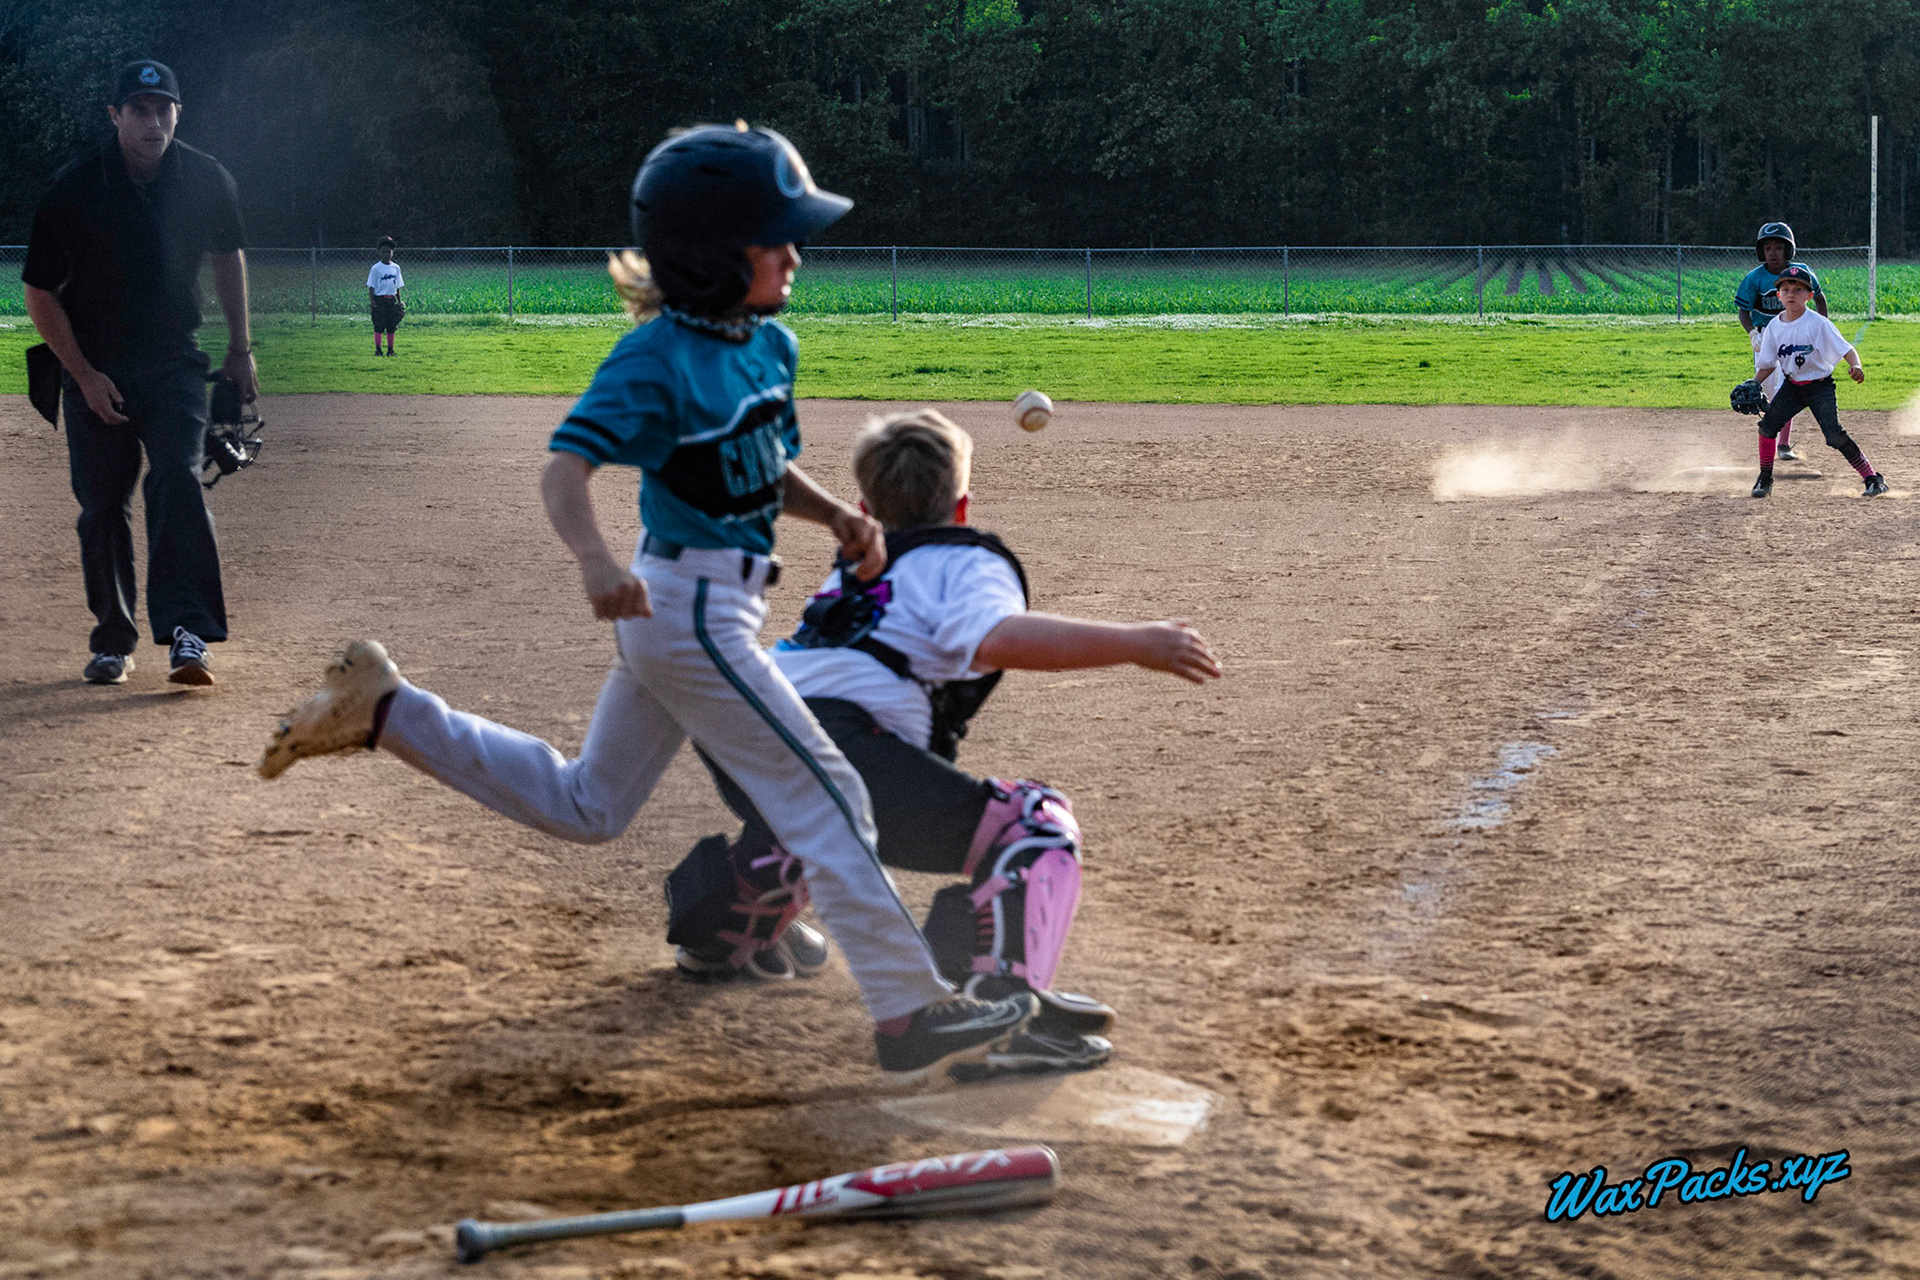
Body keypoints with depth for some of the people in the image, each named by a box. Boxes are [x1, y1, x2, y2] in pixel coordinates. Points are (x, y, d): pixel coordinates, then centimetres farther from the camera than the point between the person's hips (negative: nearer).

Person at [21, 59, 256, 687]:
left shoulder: (207, 181, -5)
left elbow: (228, 256, 14)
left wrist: (240, 348, 13)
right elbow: (40, 291, -6)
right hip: (95, 369, 0)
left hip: (175, 364, 0)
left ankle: (188, 634, -25)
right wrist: (84, 375, -12)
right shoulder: (74, 188, -13)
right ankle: (114, 639, 18)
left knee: (179, 480, -18)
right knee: (103, 505, 3)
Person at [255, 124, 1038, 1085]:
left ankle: (386, 712, 23)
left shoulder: (767, 346, 8)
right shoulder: (656, 360, -18)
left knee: (586, 806, 21)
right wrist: (595, 563, -44)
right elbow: (564, 470, -26)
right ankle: (910, 1014, -4)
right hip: (690, 610, -9)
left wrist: (838, 517, 1)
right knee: (822, 797, -7)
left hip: (698, 606, 9)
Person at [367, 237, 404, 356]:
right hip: (379, 300, -4)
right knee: (379, 326, -4)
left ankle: (390, 349, 13)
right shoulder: (376, 268, -4)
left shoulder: (396, 267, 9)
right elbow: (371, 286, -4)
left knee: (391, 326, 6)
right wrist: (371, 301, -13)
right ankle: (377, 349, 1)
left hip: (392, 300, 4)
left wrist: (399, 301, 13)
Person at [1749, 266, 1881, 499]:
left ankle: (1873, 478, -8)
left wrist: (1856, 367, -40)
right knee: (1767, 424, -6)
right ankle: (1765, 479, 14)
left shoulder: (1817, 323, -17)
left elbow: (1845, 348, -21)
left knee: (1834, 434, -17)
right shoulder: (1775, 327, -2)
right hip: (1792, 386, 5)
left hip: (1820, 386, -5)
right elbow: (1766, 364, 8)